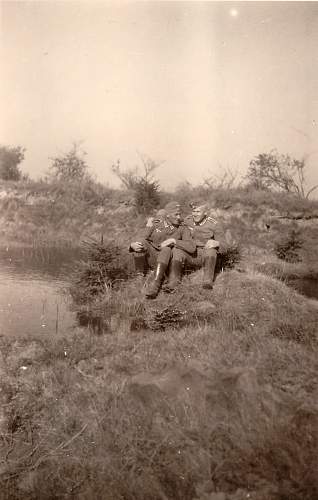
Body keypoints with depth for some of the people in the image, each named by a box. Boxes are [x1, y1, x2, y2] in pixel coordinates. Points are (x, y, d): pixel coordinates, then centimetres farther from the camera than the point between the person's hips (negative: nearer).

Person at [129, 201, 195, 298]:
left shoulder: (183, 229, -4)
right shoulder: (155, 224, 1)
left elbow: (192, 247, -16)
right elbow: (143, 239, -5)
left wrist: (173, 241, -25)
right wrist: (133, 245, -28)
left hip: (168, 261, -2)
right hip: (151, 256, 2)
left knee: (166, 250, -35)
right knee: (140, 243, -25)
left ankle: (156, 284, -39)